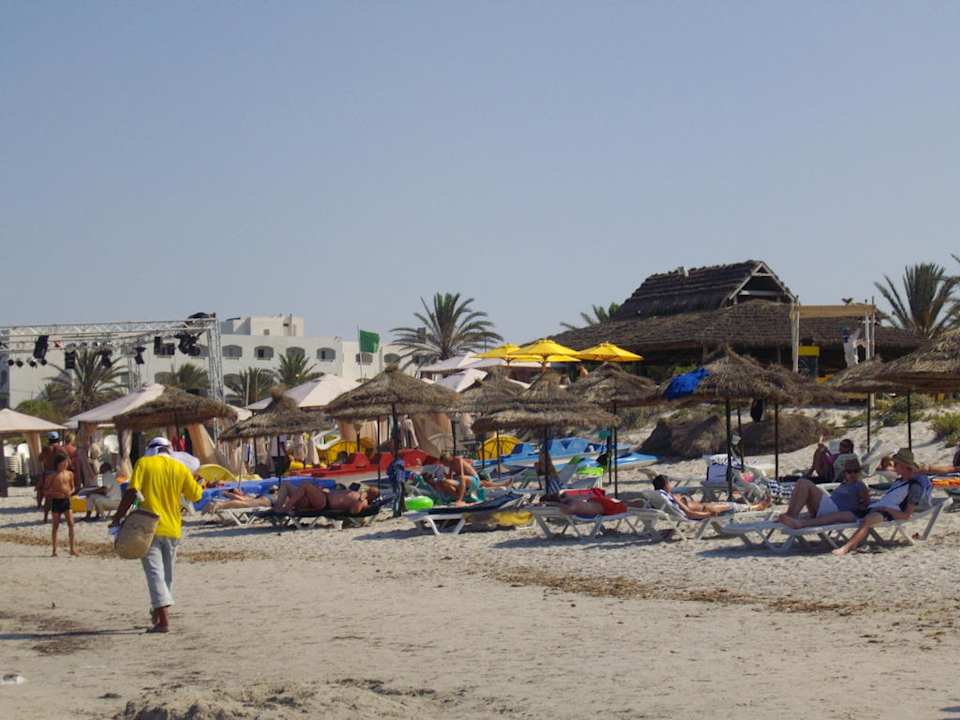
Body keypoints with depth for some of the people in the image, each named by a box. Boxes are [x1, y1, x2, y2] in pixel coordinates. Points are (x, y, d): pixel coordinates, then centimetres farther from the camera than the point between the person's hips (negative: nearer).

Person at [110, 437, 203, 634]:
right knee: (167, 575, 18)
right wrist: (199, 483, 33)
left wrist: (118, 518, -9)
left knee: (154, 573, -7)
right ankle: (159, 614, 31)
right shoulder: (180, 468, 6)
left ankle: (163, 620, -19)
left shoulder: (144, 463, -2)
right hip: (172, 529, 4)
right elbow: (195, 495, 12)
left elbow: (131, 492, -12)